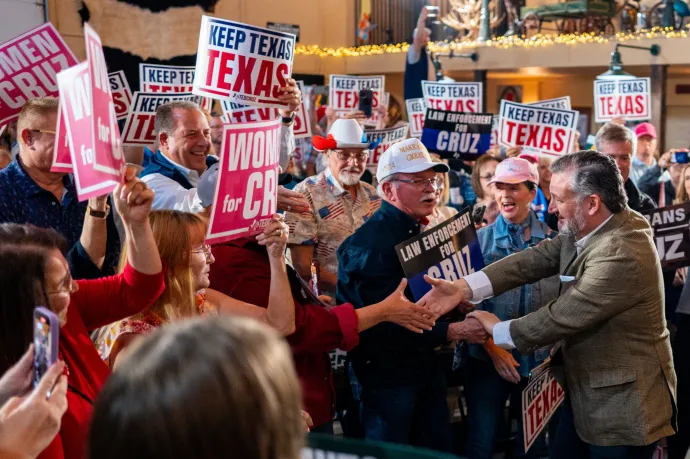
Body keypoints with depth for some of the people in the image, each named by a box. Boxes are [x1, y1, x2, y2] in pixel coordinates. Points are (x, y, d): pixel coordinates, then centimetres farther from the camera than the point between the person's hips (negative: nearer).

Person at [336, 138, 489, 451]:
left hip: (427, 366, 9)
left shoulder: (421, 231, 6)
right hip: (388, 375, -8)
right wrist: (452, 332, -27)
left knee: (439, 450, 17)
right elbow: (383, 325, -29)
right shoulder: (370, 244, -24)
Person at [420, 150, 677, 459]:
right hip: (585, 390, 9)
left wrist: (498, 331, -11)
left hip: (621, 403, -9)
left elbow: (563, 317, -26)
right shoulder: (585, 228, 0)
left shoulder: (620, 256, -30)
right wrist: (463, 288, -16)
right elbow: (535, 260, -5)